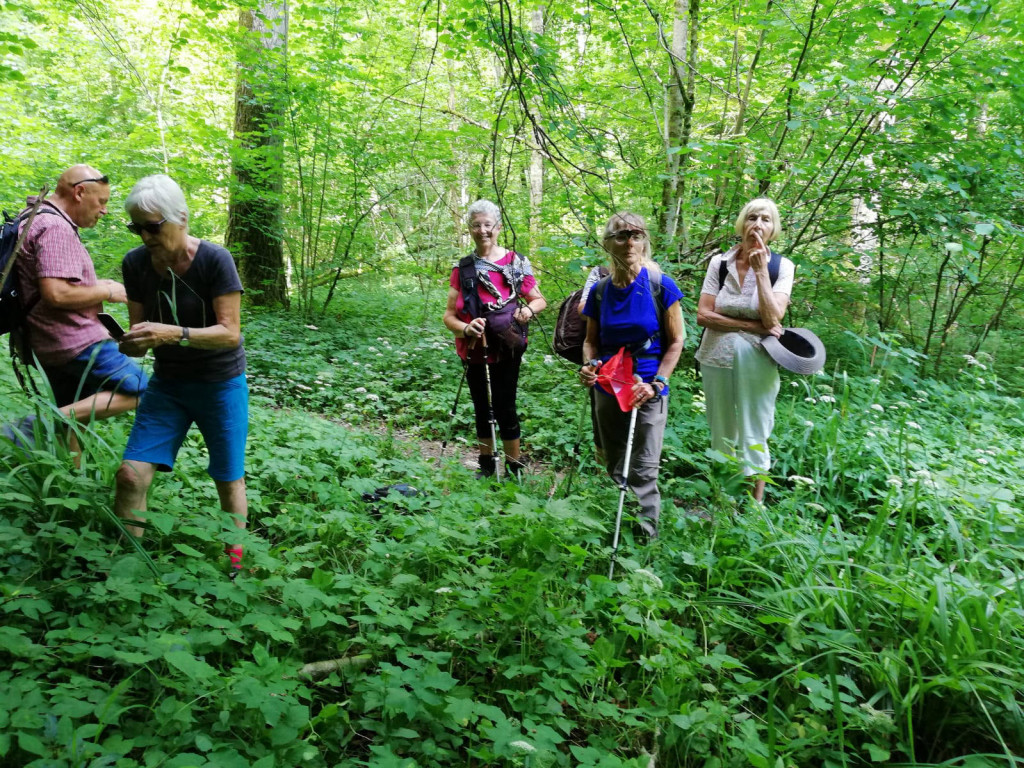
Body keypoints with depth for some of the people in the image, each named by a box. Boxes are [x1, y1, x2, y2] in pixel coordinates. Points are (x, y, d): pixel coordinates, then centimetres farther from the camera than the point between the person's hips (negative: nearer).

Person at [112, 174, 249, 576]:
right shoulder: (135, 263, -6)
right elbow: (139, 327, 1)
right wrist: (133, 343, -23)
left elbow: (230, 332, -21)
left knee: (229, 480, 8)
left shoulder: (214, 260, -19)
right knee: (132, 473, -8)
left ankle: (235, 560, 30)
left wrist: (174, 334, -36)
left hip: (221, 384, -3)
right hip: (167, 383, 4)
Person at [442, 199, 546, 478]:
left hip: (506, 350, -3)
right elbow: (448, 315, 0)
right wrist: (466, 328, -21)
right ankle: (486, 465, 30)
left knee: (504, 407, -1)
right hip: (474, 351, 3)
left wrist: (529, 310, -21)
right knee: (481, 409, 15)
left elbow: (540, 300, 2)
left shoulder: (516, 263, -5)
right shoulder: (462, 268, 1)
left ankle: (514, 468, 15)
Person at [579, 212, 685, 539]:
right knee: (614, 469, 16)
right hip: (607, 390, 4)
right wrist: (590, 364, -9)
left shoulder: (661, 285, -9)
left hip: (647, 392, -4)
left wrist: (656, 384, -15)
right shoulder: (600, 290, 2)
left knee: (643, 471, -4)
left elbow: (676, 341, -5)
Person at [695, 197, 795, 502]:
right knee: (721, 435, 13)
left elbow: (772, 320, -16)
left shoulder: (782, 267, -4)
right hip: (716, 357, 2)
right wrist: (753, 326, -14)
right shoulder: (719, 263, -1)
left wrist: (761, 271, -18)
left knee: (754, 436, 2)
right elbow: (703, 315, -8)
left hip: (757, 360, -2)